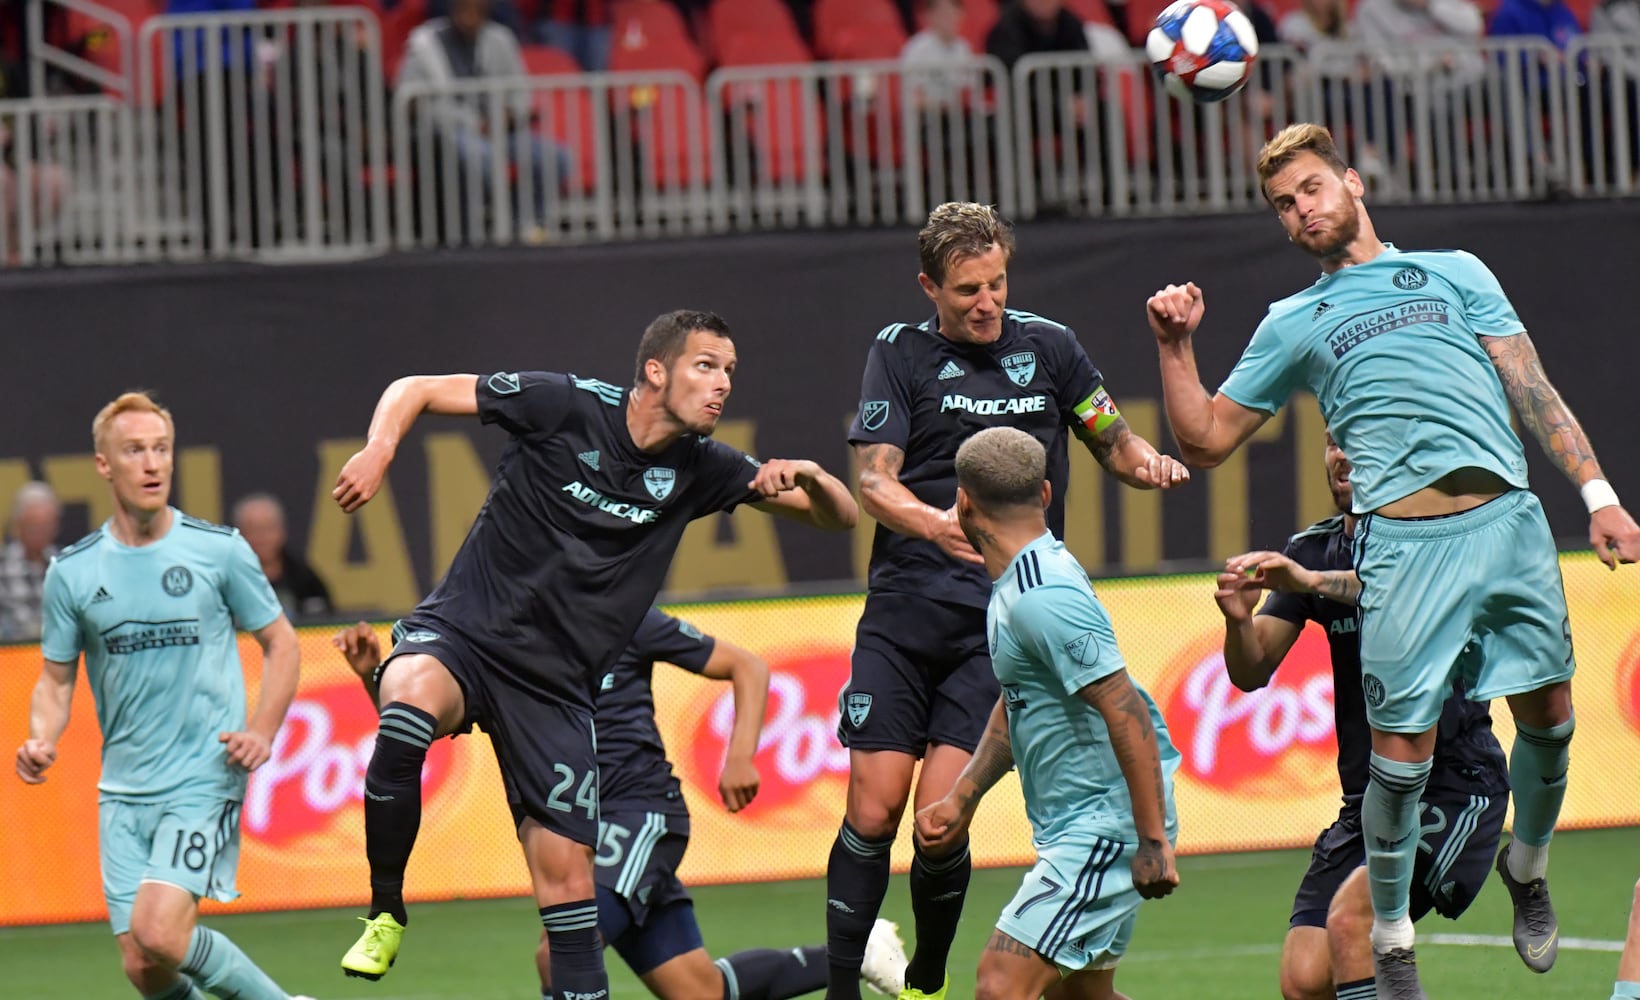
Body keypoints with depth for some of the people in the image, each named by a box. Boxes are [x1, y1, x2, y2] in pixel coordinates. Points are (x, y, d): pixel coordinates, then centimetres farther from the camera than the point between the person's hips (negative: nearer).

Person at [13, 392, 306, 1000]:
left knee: (161, 935, -22)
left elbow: (279, 642, 7)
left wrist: (262, 733, -9)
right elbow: (57, 679, 14)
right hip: (123, 790, 4)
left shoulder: (219, 550, -1)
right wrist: (41, 741, -7)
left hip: (205, 780, -4)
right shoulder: (71, 572, 5)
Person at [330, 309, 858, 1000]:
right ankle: (385, 913, -21)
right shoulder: (568, 405, -8)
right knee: (412, 693, -37)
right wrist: (380, 448, -24)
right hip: (462, 633, -4)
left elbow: (839, 517, 11)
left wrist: (807, 476, -12)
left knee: (565, 868, -2)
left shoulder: (699, 469, 5)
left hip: (557, 688, 4)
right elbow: (415, 391, -3)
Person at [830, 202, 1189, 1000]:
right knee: (873, 813, -6)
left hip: (1002, 619, 0)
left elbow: (1112, 441, 19)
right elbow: (875, 481, -6)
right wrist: (937, 525, -27)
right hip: (904, 610, 0)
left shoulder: (1047, 347, 8)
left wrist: (1147, 461, -5)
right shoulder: (900, 352, 4)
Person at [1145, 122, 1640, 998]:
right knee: (1400, 750, -5)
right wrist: (1174, 345, 9)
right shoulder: (1292, 324, 22)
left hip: (1508, 516, 1)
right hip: (1403, 534, -1)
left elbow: (1532, 389, 15)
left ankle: (1528, 866, 30)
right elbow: (1203, 440, 23)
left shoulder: (1454, 272, 21)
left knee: (1548, 716, 2)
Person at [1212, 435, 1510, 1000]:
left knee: (1350, 915, -27)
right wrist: (1238, 620, -18)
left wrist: (1315, 581, -43)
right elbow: (1251, 672, 5)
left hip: (1455, 782, -6)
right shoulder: (1312, 550, 10)